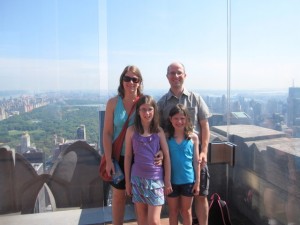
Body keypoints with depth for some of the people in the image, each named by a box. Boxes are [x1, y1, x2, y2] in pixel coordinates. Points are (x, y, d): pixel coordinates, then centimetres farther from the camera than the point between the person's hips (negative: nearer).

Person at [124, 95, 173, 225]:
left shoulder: (159, 131, -2)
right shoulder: (132, 130, -3)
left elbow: (166, 156, 1)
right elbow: (128, 156, 2)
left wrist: (168, 181, 1)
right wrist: (127, 181, 4)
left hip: (156, 179, -1)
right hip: (138, 178, 1)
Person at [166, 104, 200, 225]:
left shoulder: (193, 137, -6)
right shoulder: (166, 137, -7)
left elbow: (196, 161, -1)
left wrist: (197, 181, 0)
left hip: (188, 180, 0)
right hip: (171, 180, 0)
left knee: (186, 211, 17)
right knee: (173, 211, 17)